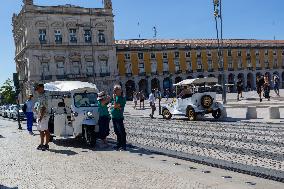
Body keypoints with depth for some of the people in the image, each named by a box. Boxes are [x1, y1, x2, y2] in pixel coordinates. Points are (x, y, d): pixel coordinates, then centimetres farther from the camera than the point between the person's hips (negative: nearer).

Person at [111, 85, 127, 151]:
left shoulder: (122, 98, -11)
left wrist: (115, 100, -14)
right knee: (117, 132, 15)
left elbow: (115, 105, -20)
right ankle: (119, 145, 25)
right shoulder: (114, 97, 12)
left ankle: (123, 146, -1)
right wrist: (116, 106, -11)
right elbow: (111, 106, 7)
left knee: (121, 132, -5)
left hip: (119, 117, -8)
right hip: (114, 117, 8)